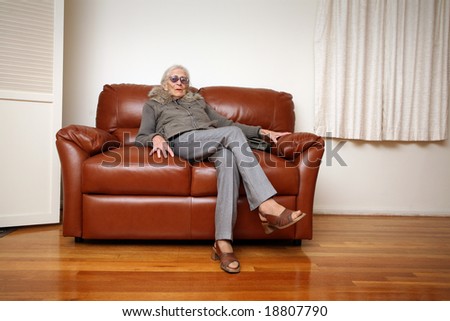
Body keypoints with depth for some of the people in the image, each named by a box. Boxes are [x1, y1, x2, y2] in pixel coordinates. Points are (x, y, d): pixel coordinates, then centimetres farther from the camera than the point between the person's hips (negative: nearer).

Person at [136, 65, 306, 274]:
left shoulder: (198, 101, 35)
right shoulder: (153, 104, 27)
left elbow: (225, 123, 26)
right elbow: (141, 137, 13)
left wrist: (261, 131, 13)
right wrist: (156, 138, -13)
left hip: (213, 144, 4)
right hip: (182, 141, -3)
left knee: (229, 159, -35)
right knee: (233, 132, -30)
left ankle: (223, 243, -44)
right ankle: (268, 206, -41)